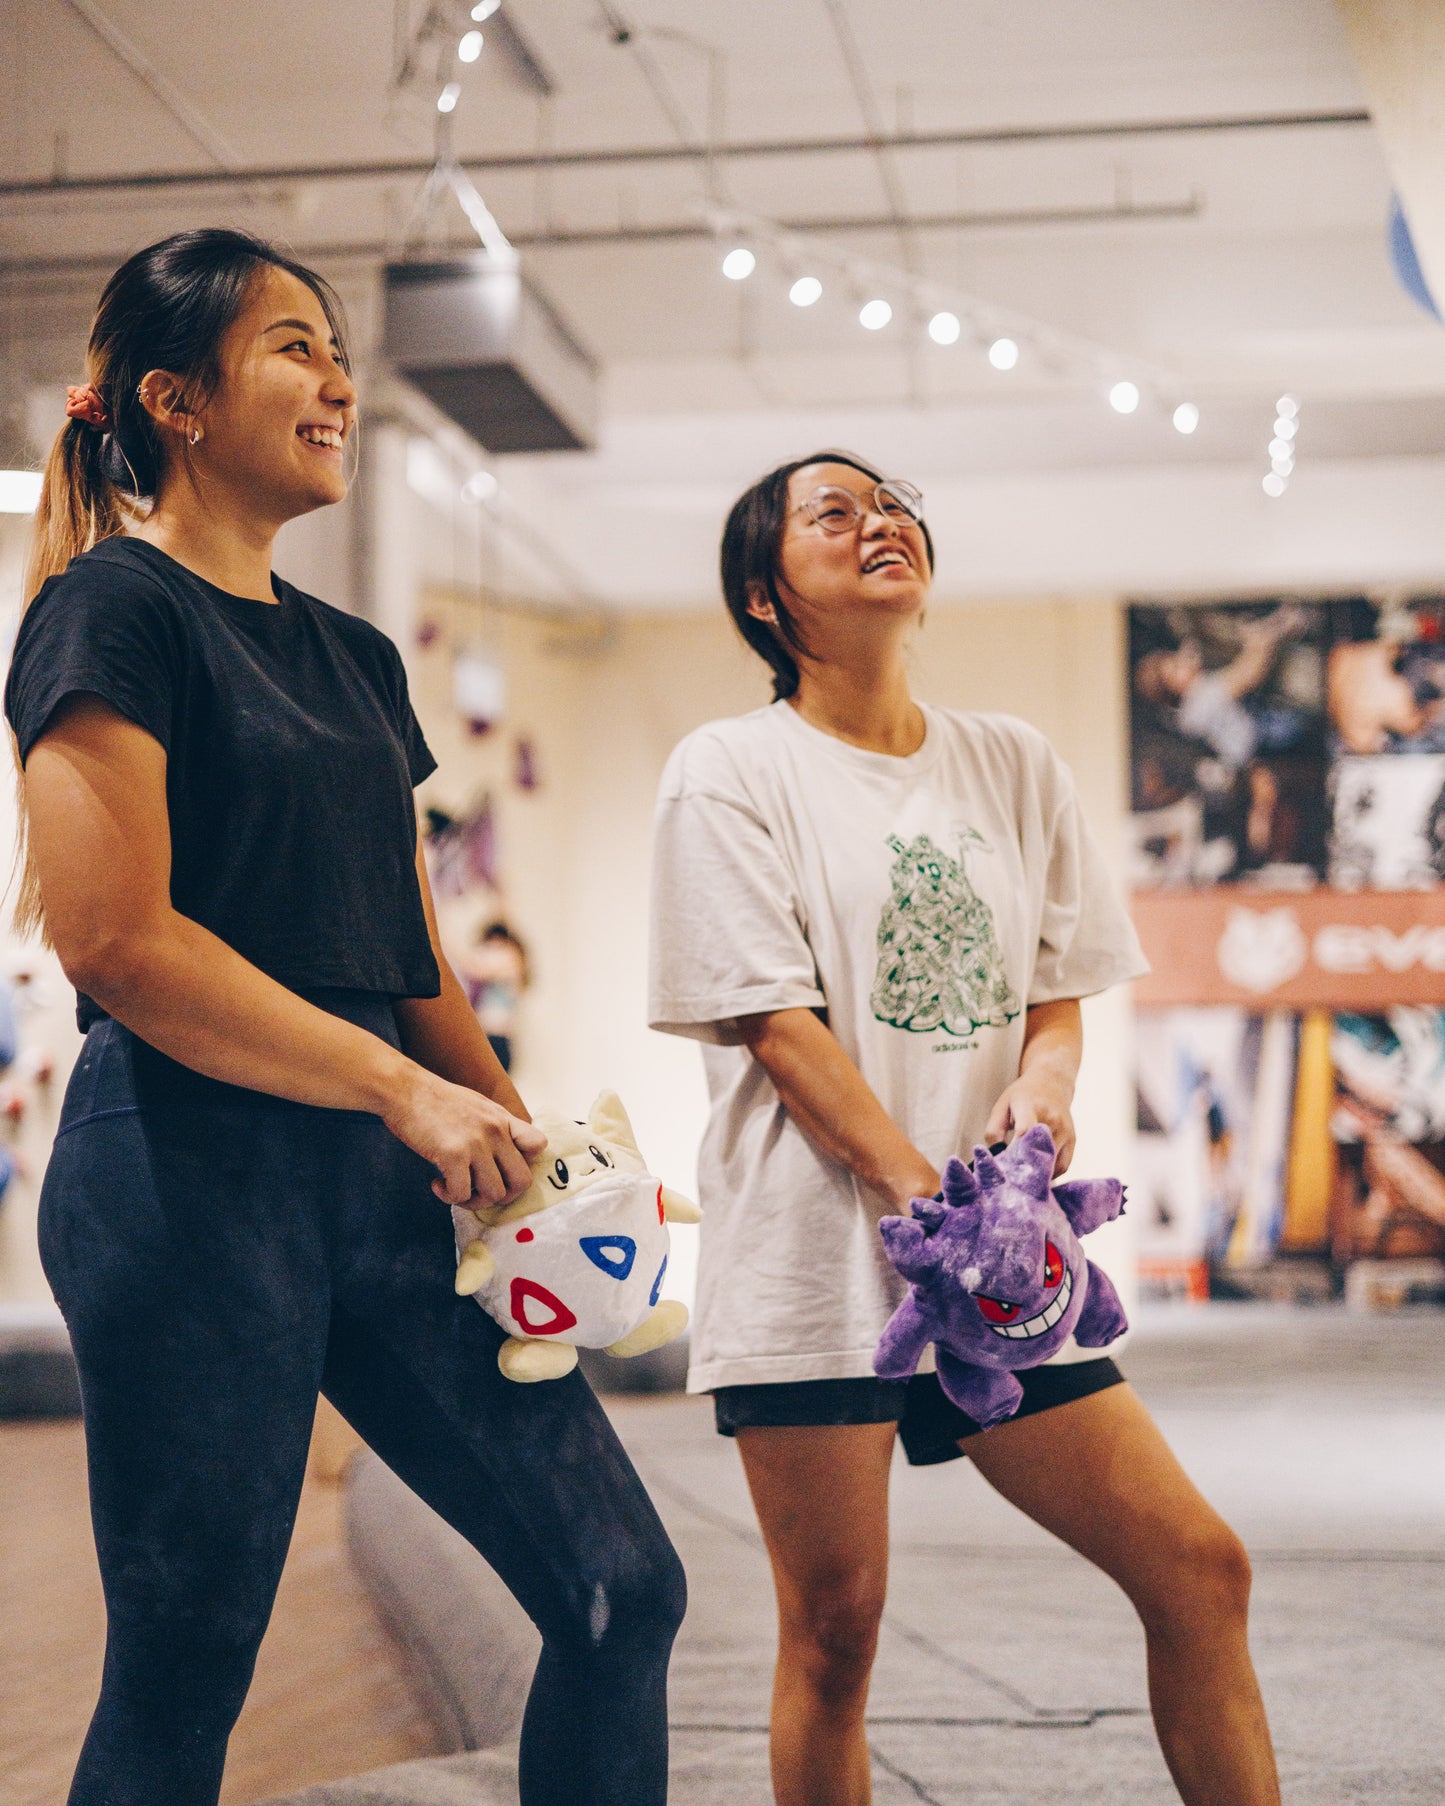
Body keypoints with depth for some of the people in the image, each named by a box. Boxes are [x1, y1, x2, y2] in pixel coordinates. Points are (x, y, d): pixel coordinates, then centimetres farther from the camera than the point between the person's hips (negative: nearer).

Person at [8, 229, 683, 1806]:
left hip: (384, 1188, 8)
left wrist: (517, 1146, 5)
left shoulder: (353, 657, 19)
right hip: (193, 1169, -7)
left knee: (622, 1587, 3)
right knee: (180, 1676, 1)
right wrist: (405, 1088, -14)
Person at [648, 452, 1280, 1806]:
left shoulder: (1013, 765, 14)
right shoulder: (731, 769, 0)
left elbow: (1060, 986, 15)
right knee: (833, 1628, -1)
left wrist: (1043, 1084, -9)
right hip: (817, 1249, -4)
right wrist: (927, 1200, -18)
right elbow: (777, 1028, -9)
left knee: (1198, 1567, -1)